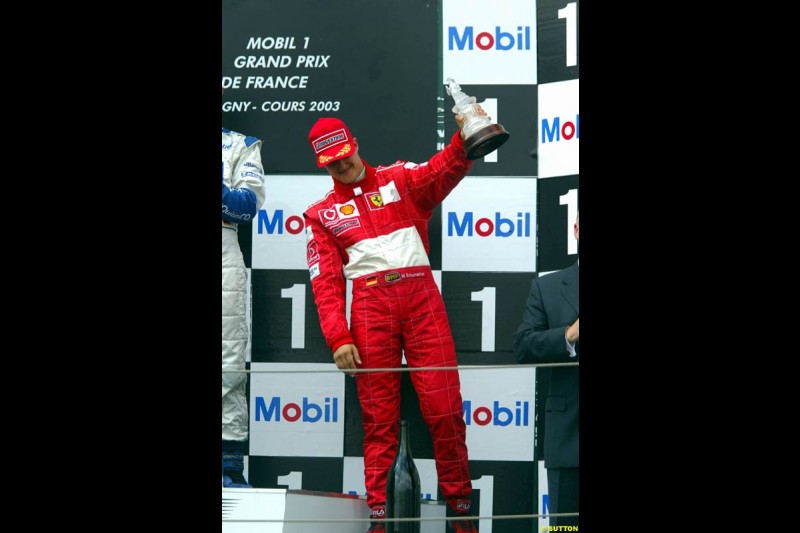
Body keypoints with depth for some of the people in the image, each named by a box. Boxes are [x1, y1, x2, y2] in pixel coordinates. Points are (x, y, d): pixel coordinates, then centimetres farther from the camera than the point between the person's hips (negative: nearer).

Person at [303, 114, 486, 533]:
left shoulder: (400, 180, 14)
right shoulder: (321, 214, 14)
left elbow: (444, 170, -7)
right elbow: (325, 282, 6)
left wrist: (466, 138, -28)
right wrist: (338, 338, -7)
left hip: (421, 298, 0)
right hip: (370, 306, 0)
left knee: (444, 407, -4)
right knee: (379, 414, 0)